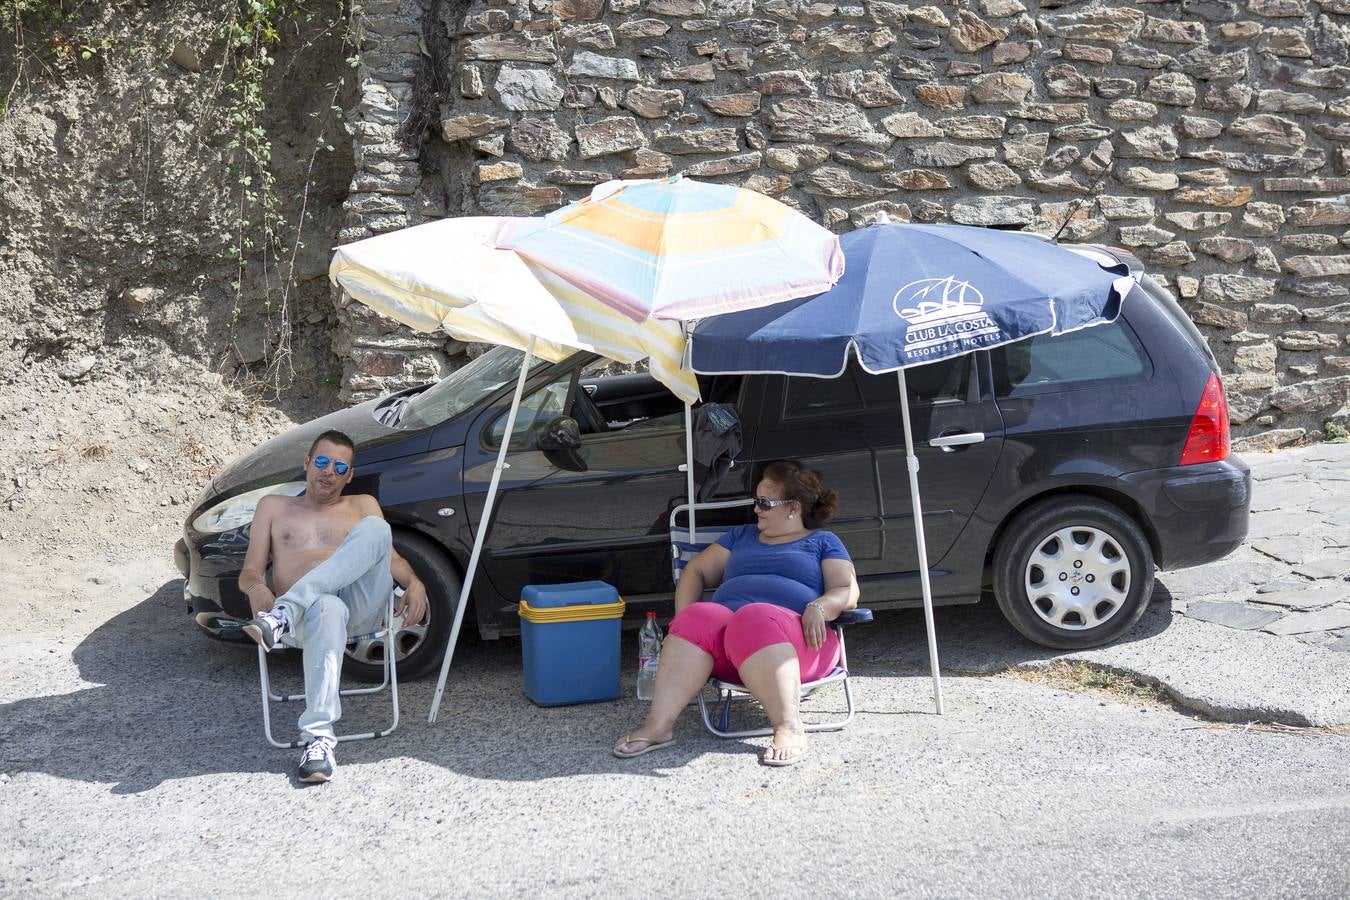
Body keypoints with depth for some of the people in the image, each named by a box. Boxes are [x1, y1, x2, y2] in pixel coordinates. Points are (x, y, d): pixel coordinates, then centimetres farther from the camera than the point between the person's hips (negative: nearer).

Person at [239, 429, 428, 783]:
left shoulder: (362, 506, 30)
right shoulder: (274, 507, 26)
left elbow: (392, 558, 20)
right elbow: (249, 572, 18)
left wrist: (413, 583, -4)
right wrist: (256, 589, -8)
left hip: (361, 607, 2)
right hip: (311, 608, -1)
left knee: (374, 528, -29)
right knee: (327, 610, -43)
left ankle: (283, 615, -39)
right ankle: (319, 736, -50)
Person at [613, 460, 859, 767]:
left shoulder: (824, 543, 21)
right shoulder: (742, 536, 32)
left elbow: (848, 592, 7)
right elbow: (696, 571, 27)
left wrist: (818, 607, -15)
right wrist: (683, 620, 7)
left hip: (797, 638, -3)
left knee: (755, 620, -38)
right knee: (698, 618, -31)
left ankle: (790, 727, -45)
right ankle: (658, 725, -40)